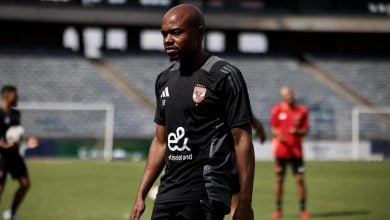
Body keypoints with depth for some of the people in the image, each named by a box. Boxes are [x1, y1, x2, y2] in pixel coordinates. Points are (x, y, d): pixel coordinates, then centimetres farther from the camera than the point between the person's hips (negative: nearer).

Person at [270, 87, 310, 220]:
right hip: (281, 150, 0)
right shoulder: (277, 110, 2)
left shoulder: (302, 110, 4)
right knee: (279, 180, 4)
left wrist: (297, 131, -16)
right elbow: (273, 128, 3)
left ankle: (303, 209, 6)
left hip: (296, 150, 0)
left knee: (300, 179, -3)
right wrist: (278, 134, -19)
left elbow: (305, 130, 5)